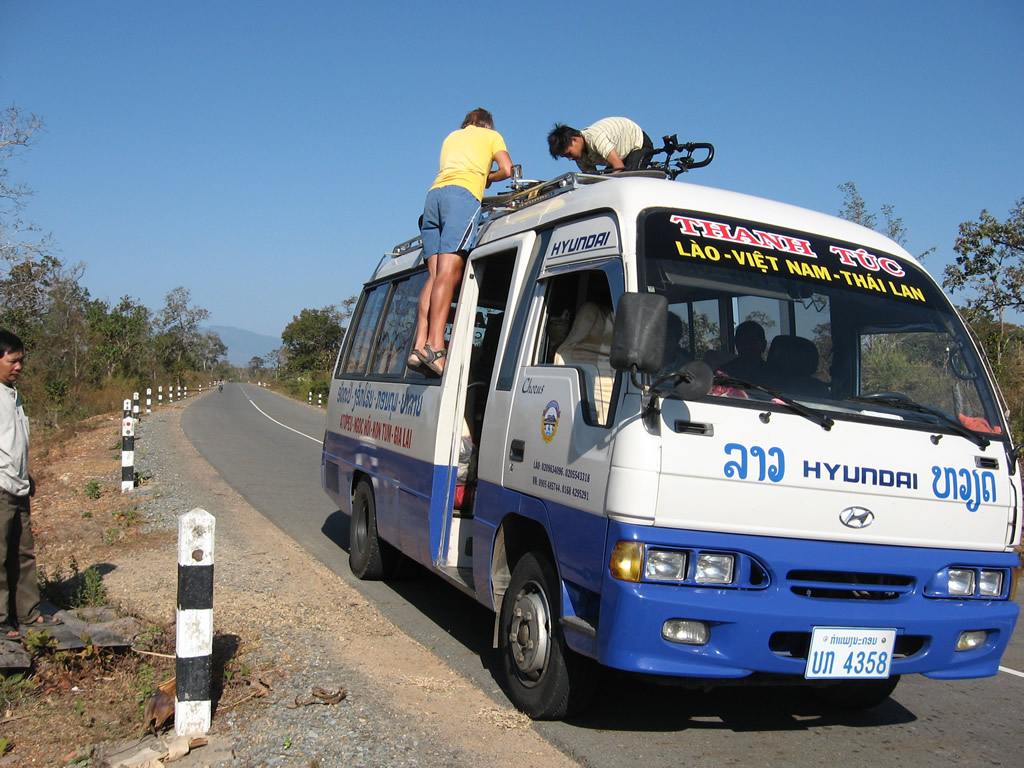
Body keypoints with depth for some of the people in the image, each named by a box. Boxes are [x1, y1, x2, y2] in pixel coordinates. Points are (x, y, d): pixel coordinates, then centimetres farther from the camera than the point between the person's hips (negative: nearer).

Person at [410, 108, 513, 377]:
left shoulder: (452, 136, 35)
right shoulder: (491, 135, 22)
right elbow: (507, 170, 10)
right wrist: (487, 178, 28)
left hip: (435, 193, 5)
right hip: (463, 195, -5)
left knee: (435, 274, -4)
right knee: (449, 271, -20)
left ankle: (420, 345, -20)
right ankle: (435, 345, -35)